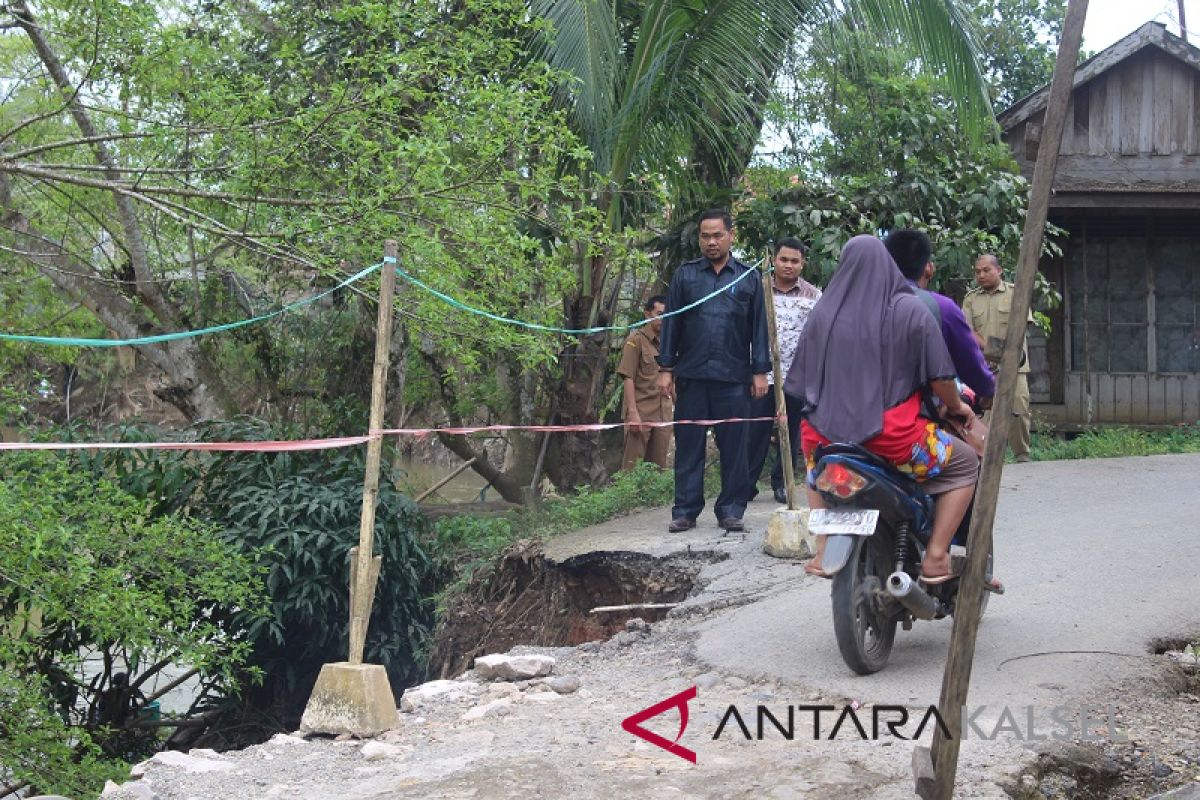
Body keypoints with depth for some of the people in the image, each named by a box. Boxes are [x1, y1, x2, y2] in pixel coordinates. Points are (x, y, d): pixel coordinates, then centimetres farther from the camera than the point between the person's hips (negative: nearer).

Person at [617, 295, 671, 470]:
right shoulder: (637, 339, -2)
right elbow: (628, 378, -8)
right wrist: (633, 413, -17)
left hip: (663, 415, 5)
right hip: (641, 413, -5)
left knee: (659, 466, 5)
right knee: (632, 465, -5)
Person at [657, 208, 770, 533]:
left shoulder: (749, 278, 9)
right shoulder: (685, 275, 9)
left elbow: (758, 327, 8)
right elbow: (671, 322, 8)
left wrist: (760, 372, 3)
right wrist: (666, 368, 2)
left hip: (733, 378, 0)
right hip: (691, 375, 0)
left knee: (733, 446, 3)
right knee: (688, 445, 3)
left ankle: (731, 510, 11)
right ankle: (685, 511, 9)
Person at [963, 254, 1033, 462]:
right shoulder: (971, 298, 13)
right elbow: (968, 330, 3)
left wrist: (1008, 354, -14)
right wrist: (987, 347, -14)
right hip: (982, 365, 2)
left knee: (1019, 409, -7)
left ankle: (1022, 455, 3)